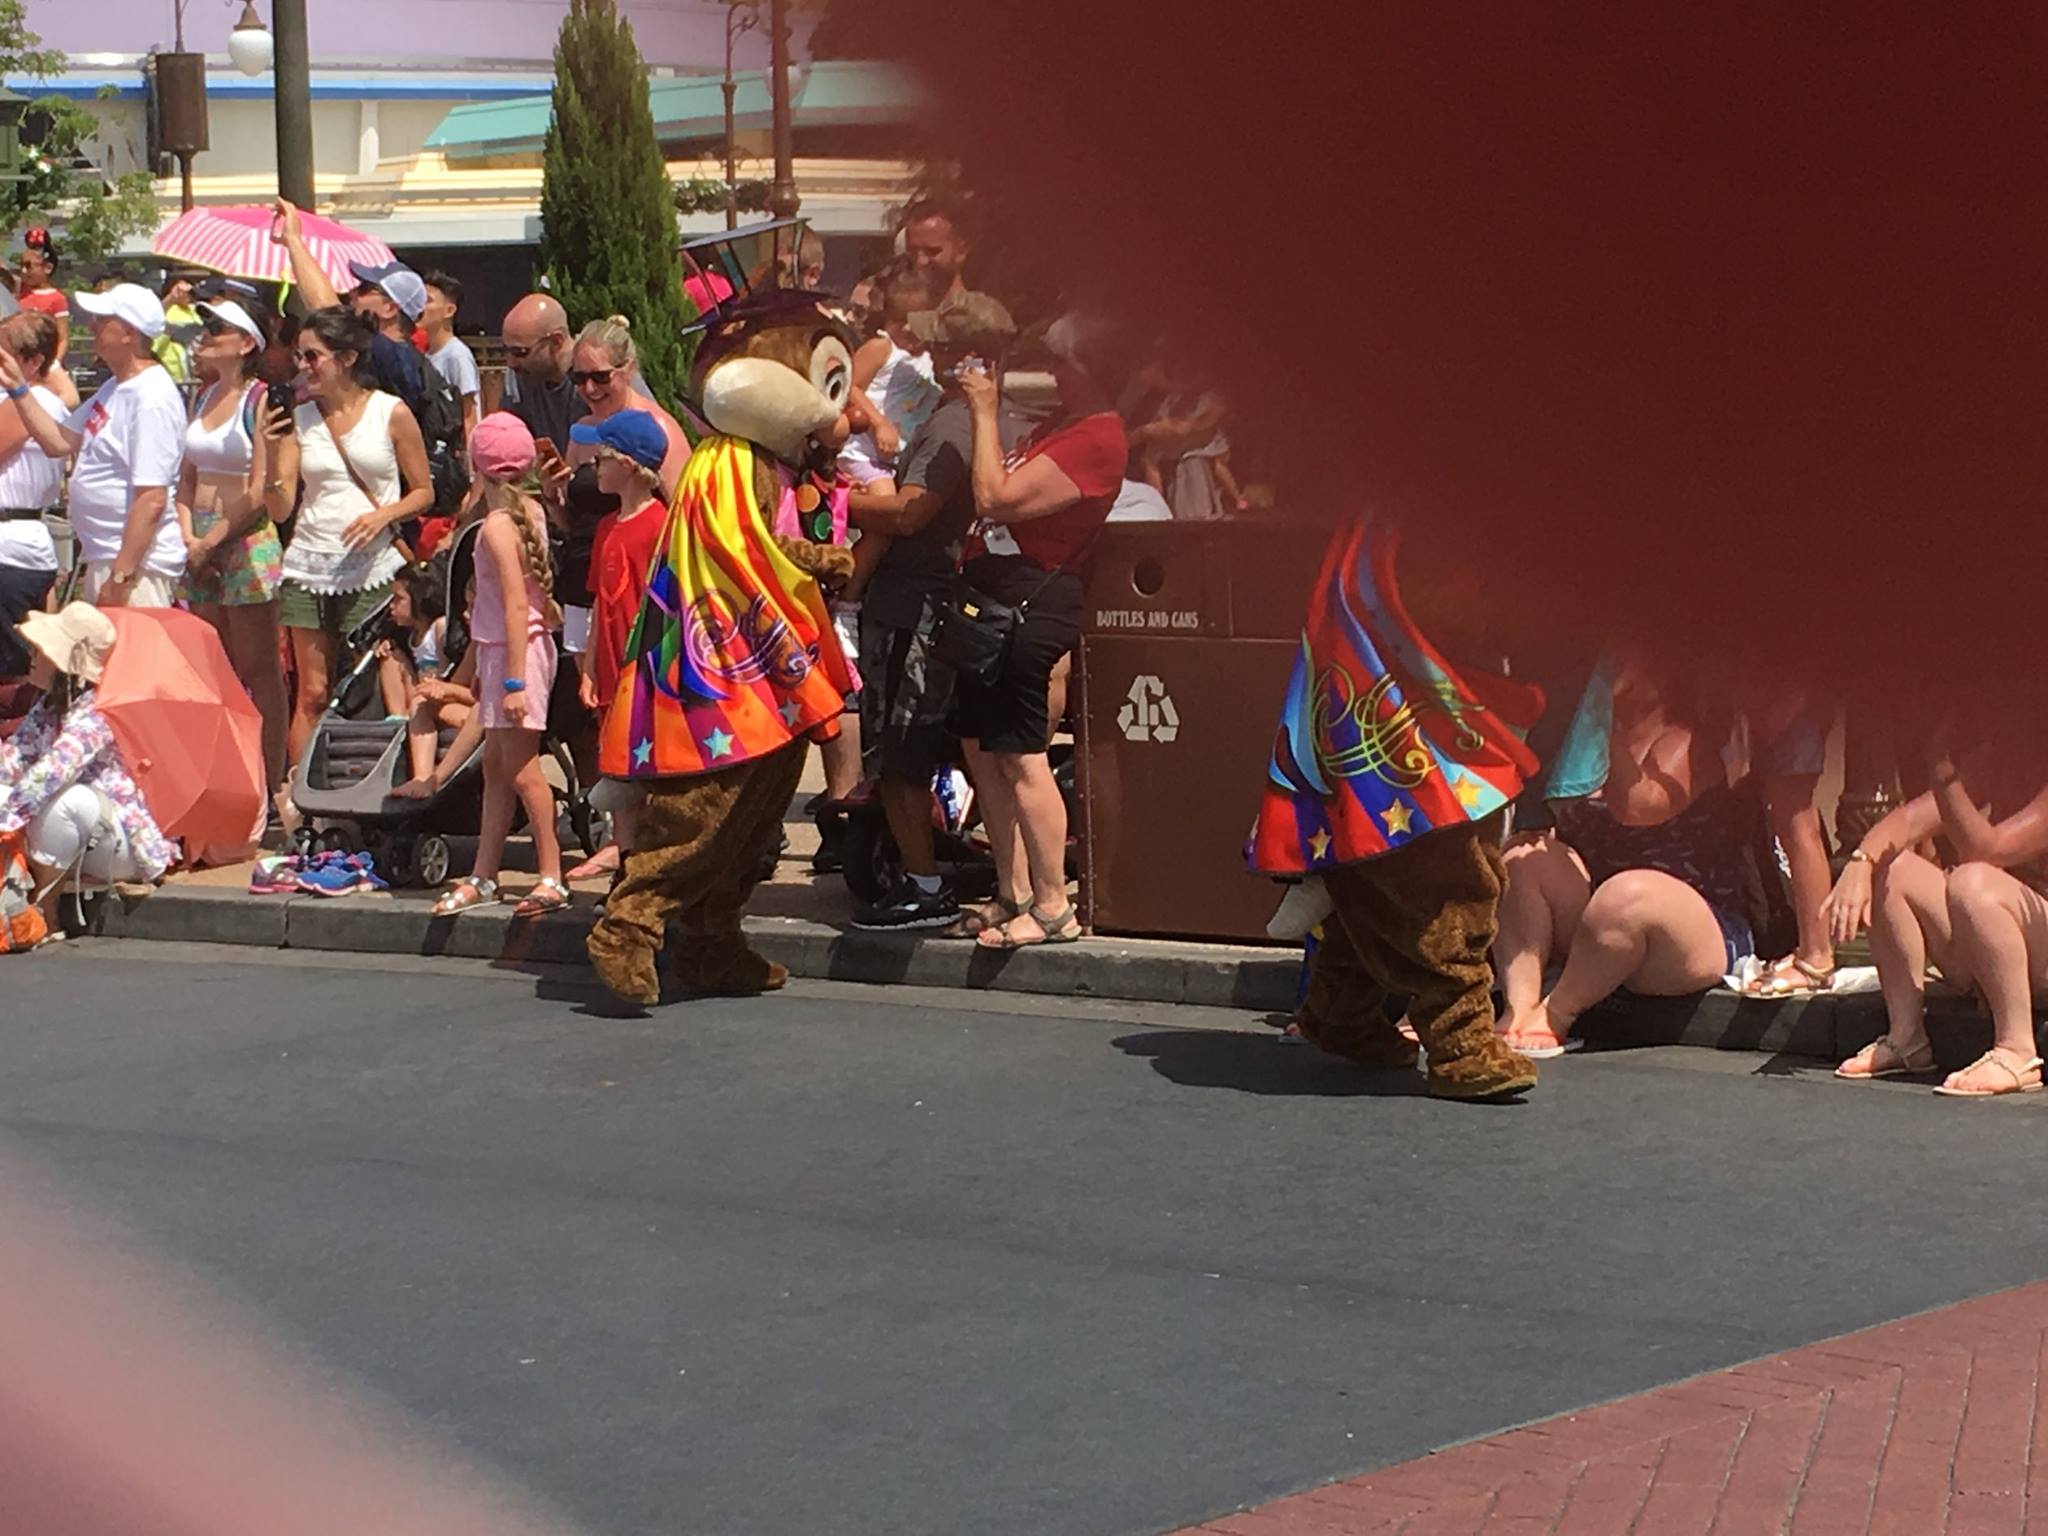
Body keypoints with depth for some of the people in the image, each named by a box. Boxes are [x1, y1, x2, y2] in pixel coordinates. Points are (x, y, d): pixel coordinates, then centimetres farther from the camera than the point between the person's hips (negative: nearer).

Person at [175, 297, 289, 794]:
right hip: (202, 543, 7)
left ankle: (271, 786, -2)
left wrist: (212, 543, -12)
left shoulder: (259, 400, -8)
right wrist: (189, 537, 0)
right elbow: (187, 477, 15)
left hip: (247, 540, -7)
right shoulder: (204, 396, 14)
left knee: (258, 670, -4)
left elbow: (260, 491, -13)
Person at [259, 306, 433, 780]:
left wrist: (384, 515, -13)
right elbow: (279, 510, 5)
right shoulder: (298, 419, 8)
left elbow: (423, 492, 5)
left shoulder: (392, 413, 0)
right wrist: (273, 453, -10)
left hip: (371, 569, -3)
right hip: (309, 566, 3)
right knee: (313, 694, 3)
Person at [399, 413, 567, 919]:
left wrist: (514, 681, -22)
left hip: (514, 650, -9)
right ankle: (483, 875, 20)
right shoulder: (531, 511, 7)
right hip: (506, 650, 9)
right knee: (495, 764, 13)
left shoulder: (497, 525, -18)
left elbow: (517, 603, -22)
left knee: (519, 767, -4)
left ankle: (552, 879, 1)